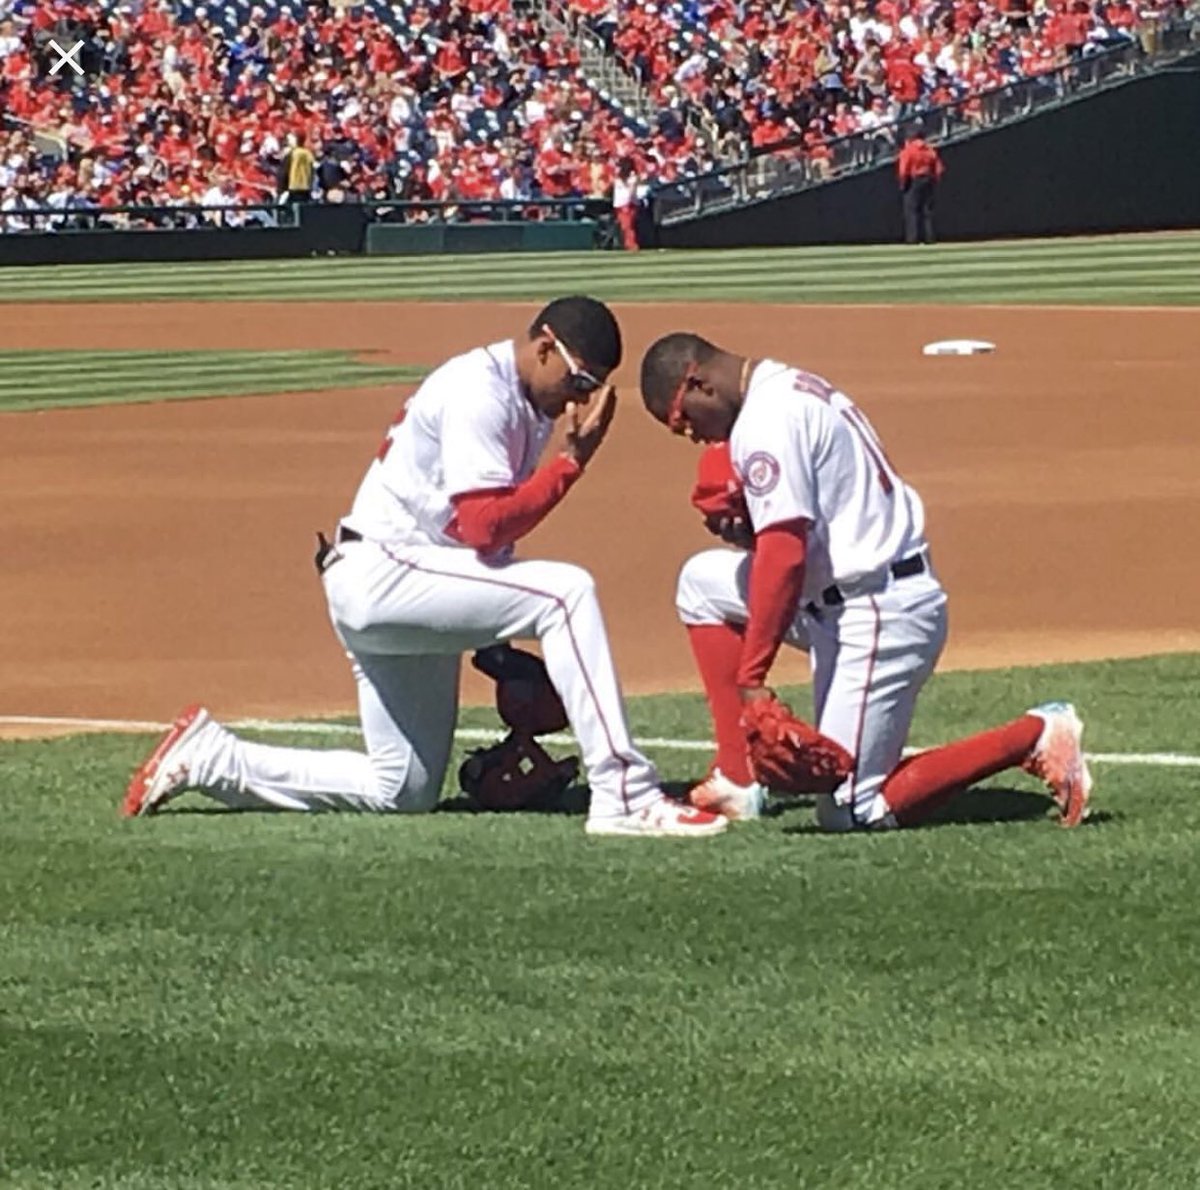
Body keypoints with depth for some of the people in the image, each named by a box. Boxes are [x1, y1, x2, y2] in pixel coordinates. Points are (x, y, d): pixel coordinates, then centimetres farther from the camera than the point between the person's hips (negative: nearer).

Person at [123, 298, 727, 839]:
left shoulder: (525, 402, 14)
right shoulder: (480, 391, -15)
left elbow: (488, 523, 17)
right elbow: (484, 526, -25)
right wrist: (573, 459, -24)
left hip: (408, 589, 10)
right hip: (381, 575, -10)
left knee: (401, 792, 10)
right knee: (566, 591, -26)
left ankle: (206, 757, 17)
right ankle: (624, 795, -30)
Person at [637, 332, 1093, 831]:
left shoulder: (764, 420, -15)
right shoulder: (799, 391, 16)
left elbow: (785, 556, -23)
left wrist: (752, 677, -21)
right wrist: (744, 523, 5)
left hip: (877, 616, -10)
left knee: (849, 812, -9)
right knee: (705, 582, 17)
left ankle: (1033, 737, -7)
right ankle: (736, 780, 11)